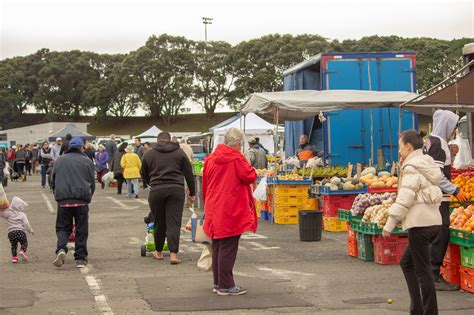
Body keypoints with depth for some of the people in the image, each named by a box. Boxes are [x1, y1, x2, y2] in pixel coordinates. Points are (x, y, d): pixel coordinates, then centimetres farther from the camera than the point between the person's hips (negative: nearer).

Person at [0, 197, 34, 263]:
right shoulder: (22, 214, 8)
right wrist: (30, 230, 9)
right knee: (24, 243, 16)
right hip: (21, 232, -3)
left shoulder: (9, 213, 15)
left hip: (11, 232, 3)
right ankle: (22, 251, -13)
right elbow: (26, 223, -1)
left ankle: (14, 256, 8)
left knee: (13, 245, 23)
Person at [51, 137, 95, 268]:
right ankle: (81, 258, 7)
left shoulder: (59, 160, 13)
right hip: (82, 200, -1)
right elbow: (92, 183, 10)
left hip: (63, 199, 1)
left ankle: (61, 249, -15)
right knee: (81, 229, 7)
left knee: (62, 227, 11)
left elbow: (52, 181, 16)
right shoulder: (87, 161, 8)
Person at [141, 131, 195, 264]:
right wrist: (192, 193, 16)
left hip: (156, 191, 1)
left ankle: (159, 252, 27)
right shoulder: (179, 152, 9)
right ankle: (173, 254, -8)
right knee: (174, 223, -1)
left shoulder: (149, 154, 11)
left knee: (159, 222, 14)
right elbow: (189, 174, 8)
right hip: (176, 190, -1)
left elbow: (144, 175, 20)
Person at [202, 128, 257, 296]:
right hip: (231, 211, -7)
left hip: (213, 210, 7)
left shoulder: (210, 159, 9)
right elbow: (251, 176, -14)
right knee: (228, 249, -3)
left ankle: (218, 283, 22)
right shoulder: (237, 158, -12)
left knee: (217, 247, 15)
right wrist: (247, 167, 7)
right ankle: (226, 286, -1)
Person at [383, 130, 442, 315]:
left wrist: (390, 224, -12)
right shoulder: (427, 164, 17)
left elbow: (405, 199, -15)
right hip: (433, 220, 10)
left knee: (422, 270, -5)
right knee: (407, 263, 18)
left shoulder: (412, 167, -10)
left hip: (420, 223, -10)